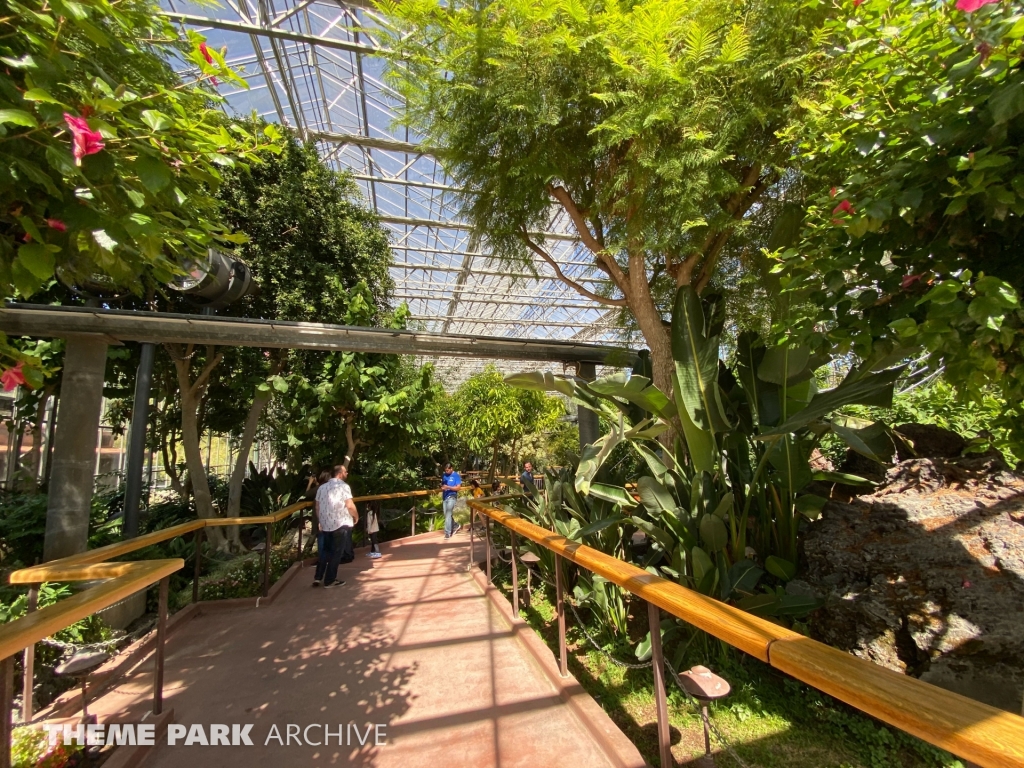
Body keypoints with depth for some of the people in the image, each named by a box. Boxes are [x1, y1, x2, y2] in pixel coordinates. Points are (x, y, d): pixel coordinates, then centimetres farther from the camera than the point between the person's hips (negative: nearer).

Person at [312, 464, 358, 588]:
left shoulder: (322, 487, 10)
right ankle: (330, 580, 10)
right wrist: (356, 517, 0)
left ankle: (317, 577, 18)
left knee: (326, 550, 20)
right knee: (337, 552, 4)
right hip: (341, 524, -6)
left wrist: (321, 521, 24)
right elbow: (350, 505, -16)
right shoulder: (343, 486, -10)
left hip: (326, 524, 7)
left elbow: (317, 506, 13)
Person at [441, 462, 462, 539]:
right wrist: (442, 488, -4)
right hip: (445, 497, 6)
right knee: (446, 515, 11)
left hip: (452, 497, -6)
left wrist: (448, 487, -21)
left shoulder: (456, 475, -7)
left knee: (448, 514, -13)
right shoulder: (444, 475, 10)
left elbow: (458, 488, -11)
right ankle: (456, 526, 32)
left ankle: (448, 532, -7)